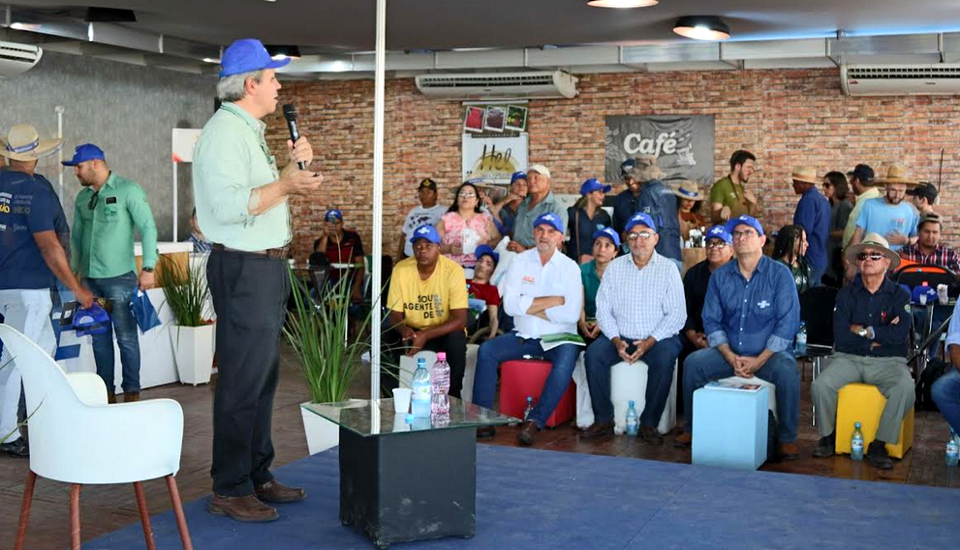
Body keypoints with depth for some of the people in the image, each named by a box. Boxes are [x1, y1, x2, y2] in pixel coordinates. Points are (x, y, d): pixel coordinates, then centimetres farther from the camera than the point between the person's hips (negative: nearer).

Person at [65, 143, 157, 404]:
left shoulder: (128, 190, -5)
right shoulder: (82, 197, 12)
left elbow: (148, 228, -8)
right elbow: (76, 235, 20)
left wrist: (148, 268, -13)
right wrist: (74, 269, 15)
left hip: (120, 277, -6)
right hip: (90, 279, 6)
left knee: (126, 336, -1)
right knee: (99, 337, 10)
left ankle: (132, 392, 8)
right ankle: (105, 391, 18)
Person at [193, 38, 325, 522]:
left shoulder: (249, 131, 18)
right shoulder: (225, 131, -14)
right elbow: (230, 205, -26)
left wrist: (292, 168, 9)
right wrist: (286, 184, -18)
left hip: (266, 265, 11)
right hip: (243, 269, -11)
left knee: (263, 377, 15)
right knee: (242, 382, -6)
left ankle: (257, 476, 25)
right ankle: (229, 491, 2)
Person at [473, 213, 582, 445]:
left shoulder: (569, 267, -1)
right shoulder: (520, 262, 4)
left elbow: (571, 313, -13)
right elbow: (510, 305, -10)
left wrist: (530, 307, -10)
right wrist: (553, 300, -13)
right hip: (523, 336, 3)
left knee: (565, 363, -33)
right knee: (486, 350, -19)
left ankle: (535, 422, -28)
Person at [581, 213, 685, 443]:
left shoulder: (668, 268, 1)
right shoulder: (615, 267, 9)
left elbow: (677, 314, -5)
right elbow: (603, 309, 4)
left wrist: (650, 341, -17)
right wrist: (616, 340, -12)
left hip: (658, 338, -2)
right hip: (620, 337, 2)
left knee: (665, 358, -32)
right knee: (594, 353, -24)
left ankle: (649, 423, -20)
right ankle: (603, 420, -15)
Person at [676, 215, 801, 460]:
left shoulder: (779, 274, -3)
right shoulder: (720, 276, 7)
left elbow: (787, 323, -9)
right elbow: (711, 321, 6)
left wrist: (759, 360, -17)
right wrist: (730, 357, -10)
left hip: (770, 353, -3)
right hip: (729, 353, 3)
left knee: (787, 371, -33)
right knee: (693, 362, -20)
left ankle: (788, 439, -15)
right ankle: (692, 429, -4)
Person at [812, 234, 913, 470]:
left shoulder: (899, 295, 6)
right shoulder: (846, 294, 8)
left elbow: (900, 334, -12)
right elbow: (840, 337, -5)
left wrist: (863, 330, -7)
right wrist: (882, 335, -6)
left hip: (888, 362, -1)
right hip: (849, 359, 1)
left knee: (905, 389, -32)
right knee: (820, 385, -26)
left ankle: (878, 446, -17)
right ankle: (828, 435, 1)